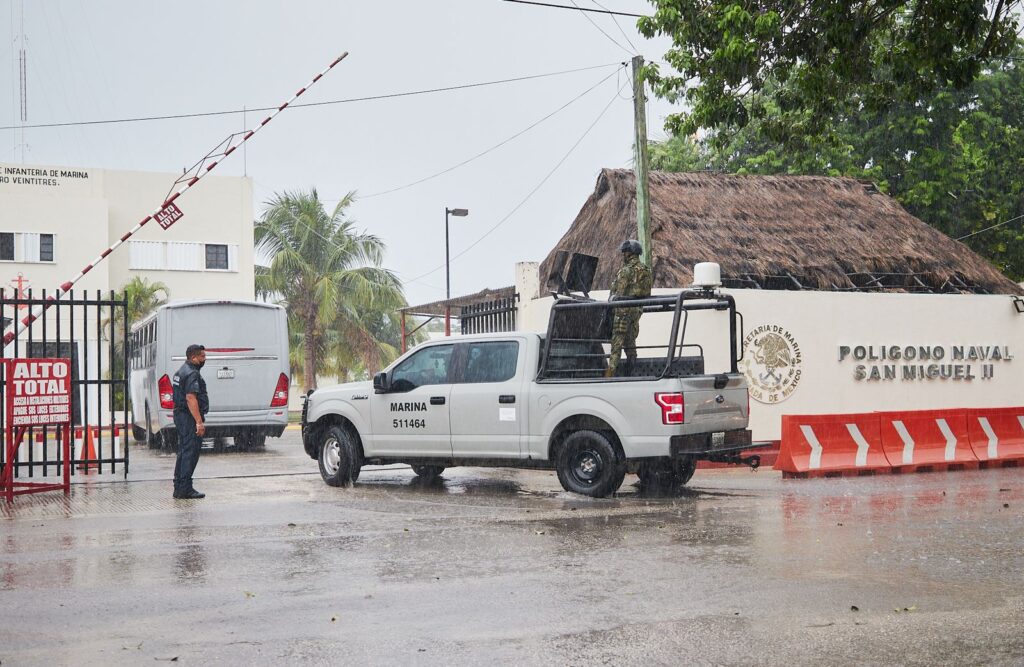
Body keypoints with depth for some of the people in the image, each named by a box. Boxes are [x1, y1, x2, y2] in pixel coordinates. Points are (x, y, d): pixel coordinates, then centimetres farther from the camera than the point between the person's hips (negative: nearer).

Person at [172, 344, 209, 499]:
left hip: (180, 416, 11)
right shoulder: (191, 374, -16)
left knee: (184, 452, 15)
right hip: (190, 417, -11)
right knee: (191, 452, -8)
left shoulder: (181, 371, 17)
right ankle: (185, 489, -9)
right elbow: (191, 398, -25)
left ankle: (179, 488, 19)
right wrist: (199, 422, -26)